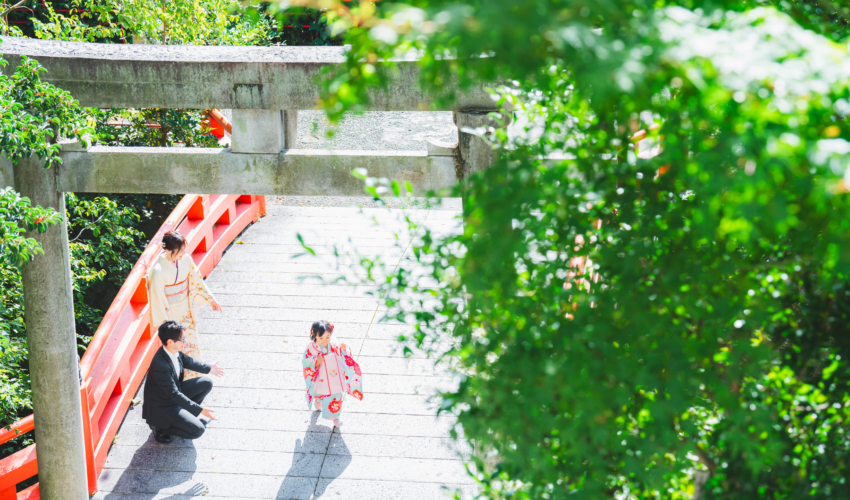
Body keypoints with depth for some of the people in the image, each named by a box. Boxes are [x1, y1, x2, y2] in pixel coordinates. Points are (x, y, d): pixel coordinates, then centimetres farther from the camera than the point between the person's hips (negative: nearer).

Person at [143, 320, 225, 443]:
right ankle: (159, 426, 1)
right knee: (198, 430, -16)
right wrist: (200, 410, -32)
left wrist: (208, 368, 22)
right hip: (162, 407, -9)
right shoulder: (160, 365, -36)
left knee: (207, 383, 3)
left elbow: (187, 361, 14)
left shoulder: (174, 351, -11)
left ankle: (186, 413, 14)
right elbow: (174, 394, -32)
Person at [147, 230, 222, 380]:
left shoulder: (185, 259, -11)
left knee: (192, 344, 22)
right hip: (171, 316, -6)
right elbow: (157, 299, -21)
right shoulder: (158, 271, -29)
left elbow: (196, 280, 5)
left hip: (187, 311, 6)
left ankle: (194, 377, 44)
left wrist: (210, 299, 14)